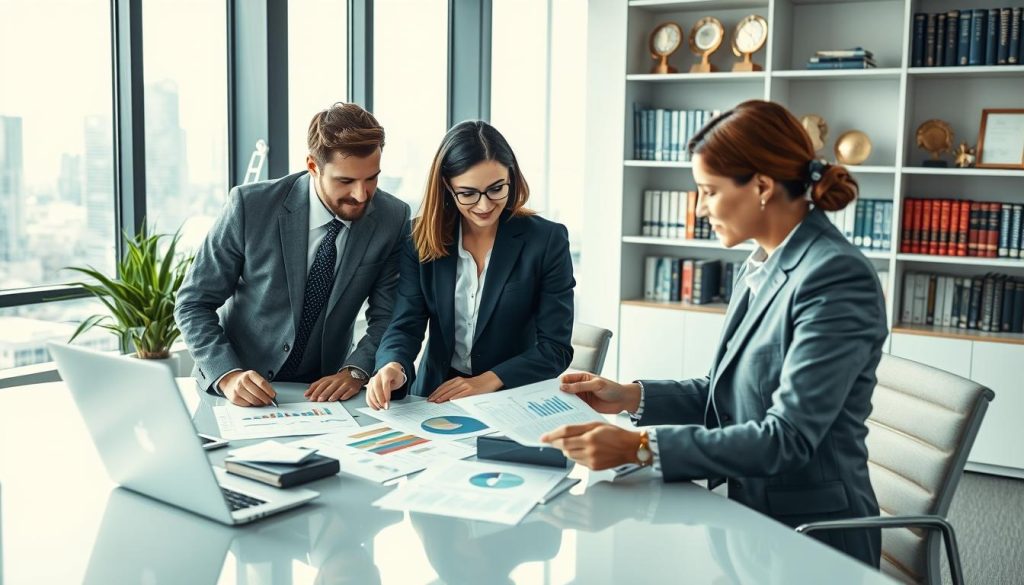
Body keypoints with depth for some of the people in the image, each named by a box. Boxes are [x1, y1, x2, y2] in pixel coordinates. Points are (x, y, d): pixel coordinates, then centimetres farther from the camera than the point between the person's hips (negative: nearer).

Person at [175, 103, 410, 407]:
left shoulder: (393, 219, -9)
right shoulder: (250, 205, -16)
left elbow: (387, 315, -1)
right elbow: (193, 303, -10)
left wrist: (356, 371, -18)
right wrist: (227, 375, -24)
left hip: (322, 391, 2)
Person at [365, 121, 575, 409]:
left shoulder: (547, 240, -6)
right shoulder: (422, 238, 0)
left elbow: (555, 349, -7)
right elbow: (405, 326, -6)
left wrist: (487, 381, -20)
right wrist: (393, 368, -28)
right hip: (434, 399, 3)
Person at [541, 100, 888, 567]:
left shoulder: (837, 277, -19)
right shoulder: (759, 267, 7)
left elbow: (788, 436, -24)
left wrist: (640, 446, -27)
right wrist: (632, 397, 0)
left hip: (814, 542, -7)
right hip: (754, 519, 7)